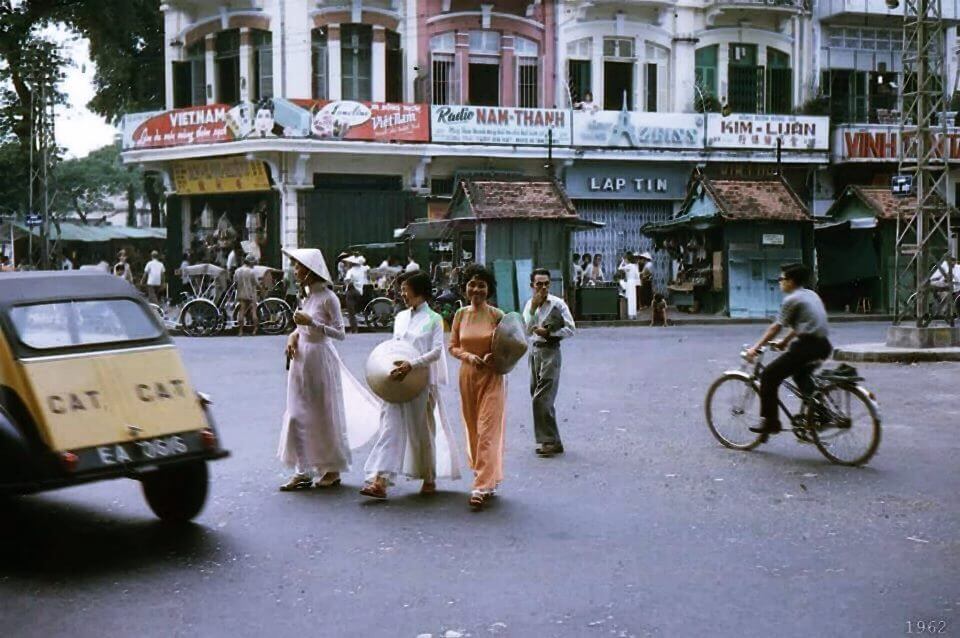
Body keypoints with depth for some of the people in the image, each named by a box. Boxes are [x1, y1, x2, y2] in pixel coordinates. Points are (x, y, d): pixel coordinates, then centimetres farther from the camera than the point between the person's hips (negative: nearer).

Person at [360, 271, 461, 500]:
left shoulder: (433, 319, -4)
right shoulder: (400, 317, 13)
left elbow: (436, 351, -12)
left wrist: (412, 365, -23)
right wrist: (392, 365, 2)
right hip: (397, 382, 5)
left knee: (422, 430, 6)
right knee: (390, 427, -5)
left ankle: (429, 479, 23)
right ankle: (380, 480, -12)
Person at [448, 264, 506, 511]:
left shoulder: (497, 315, -6)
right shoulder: (461, 314, 3)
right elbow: (453, 347, 6)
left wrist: (493, 356, -19)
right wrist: (468, 356, -13)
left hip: (492, 378, -4)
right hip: (467, 377, 4)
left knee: (487, 432, -8)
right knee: (473, 430, 12)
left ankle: (482, 487, -9)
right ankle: (488, 479, 28)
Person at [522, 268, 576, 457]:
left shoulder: (558, 304, -6)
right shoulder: (530, 304, 9)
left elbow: (571, 329, -6)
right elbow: (526, 330, -3)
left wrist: (548, 332, -16)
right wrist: (534, 307, -11)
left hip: (550, 351, -7)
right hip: (534, 350, 7)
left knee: (542, 398, -13)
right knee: (538, 396, 9)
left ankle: (551, 441, -8)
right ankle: (549, 440, 17)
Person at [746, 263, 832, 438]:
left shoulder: (791, 300, -7)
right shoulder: (811, 294, 19)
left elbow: (776, 327, -8)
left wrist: (756, 347, -3)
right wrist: (784, 342, 32)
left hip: (808, 345, -9)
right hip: (823, 345, 9)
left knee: (769, 376, -3)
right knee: (799, 372, 34)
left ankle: (769, 422, -3)